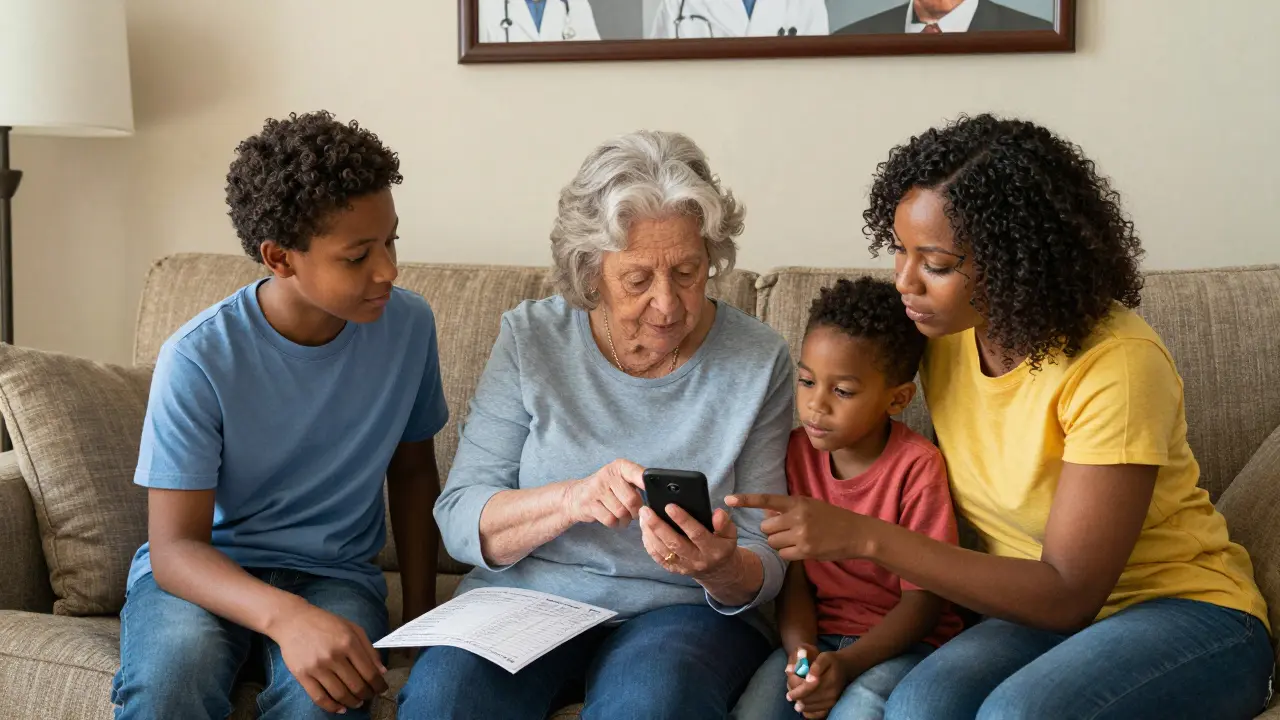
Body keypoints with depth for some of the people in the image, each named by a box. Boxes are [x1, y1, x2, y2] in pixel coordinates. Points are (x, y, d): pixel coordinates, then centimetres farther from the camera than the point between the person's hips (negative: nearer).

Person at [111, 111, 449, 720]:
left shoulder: (408, 324, -5)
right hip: (202, 573, -2)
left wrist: (420, 613, 3)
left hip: (334, 572, 2)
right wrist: (286, 617, -38)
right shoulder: (198, 360, -17)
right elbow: (176, 546, -19)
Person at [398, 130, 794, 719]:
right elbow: (459, 520, -5)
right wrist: (571, 499, -25)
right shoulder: (531, 338, 0)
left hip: (679, 610, -1)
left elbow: (763, 570, -1)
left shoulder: (758, 360, -1)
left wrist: (722, 570, -26)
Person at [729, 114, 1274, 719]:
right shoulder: (944, 334, -2)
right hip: (1044, 614, 5)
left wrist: (867, 538, -28)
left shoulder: (1117, 364, -22)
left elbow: (1069, 594, -22)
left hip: (1186, 609, -4)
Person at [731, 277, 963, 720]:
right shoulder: (797, 452, 3)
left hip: (902, 640, -4)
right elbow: (794, 574, 4)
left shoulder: (917, 466, -12)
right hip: (819, 634, 4)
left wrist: (847, 662, -24)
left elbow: (923, 599, -11)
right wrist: (800, 649, -16)